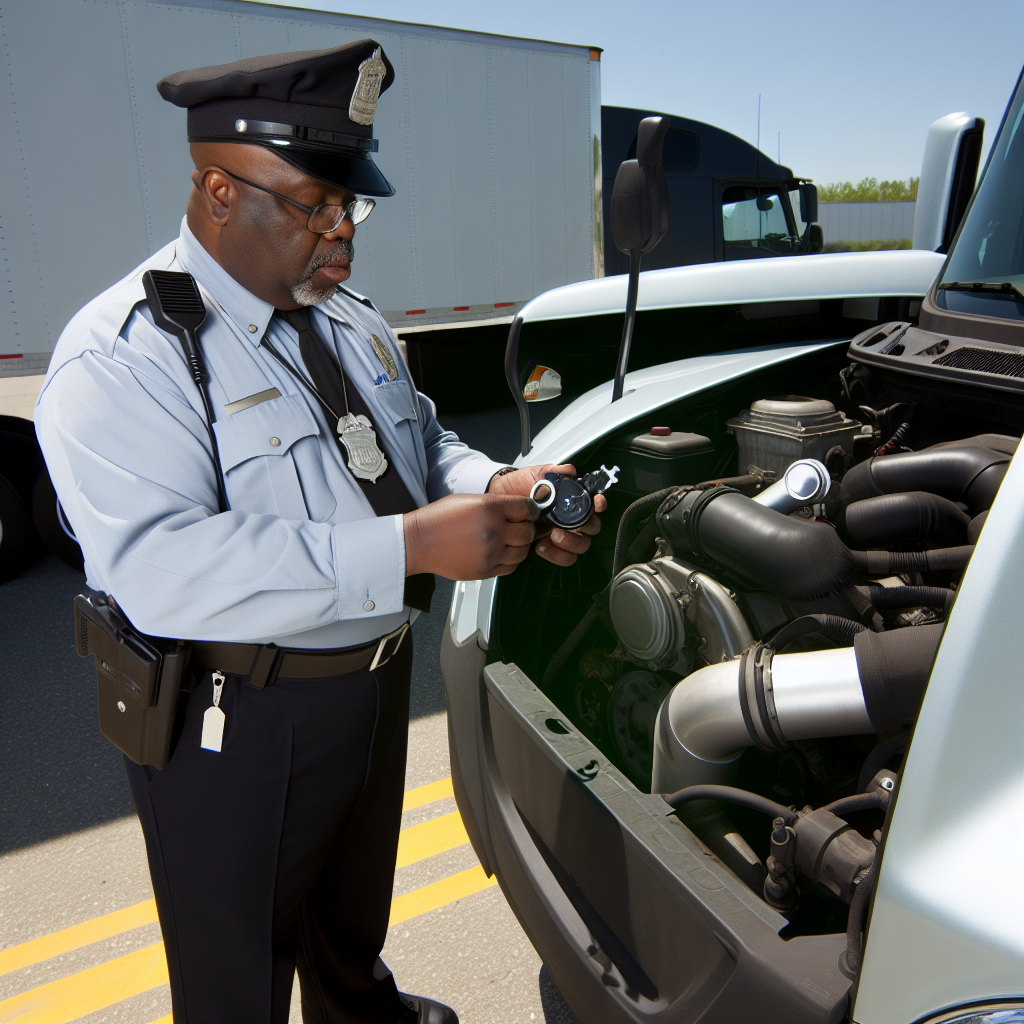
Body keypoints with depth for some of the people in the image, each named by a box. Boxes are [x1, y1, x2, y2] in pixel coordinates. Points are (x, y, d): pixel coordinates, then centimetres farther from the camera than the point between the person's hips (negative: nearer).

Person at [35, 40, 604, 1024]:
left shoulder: (350, 320, 6)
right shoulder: (122, 355, -22)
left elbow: (422, 445, 13)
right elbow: (162, 567, -33)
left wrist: (500, 490, -11)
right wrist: (410, 545, -37)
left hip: (377, 682, 8)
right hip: (238, 723, -7)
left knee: (354, 915, 34)